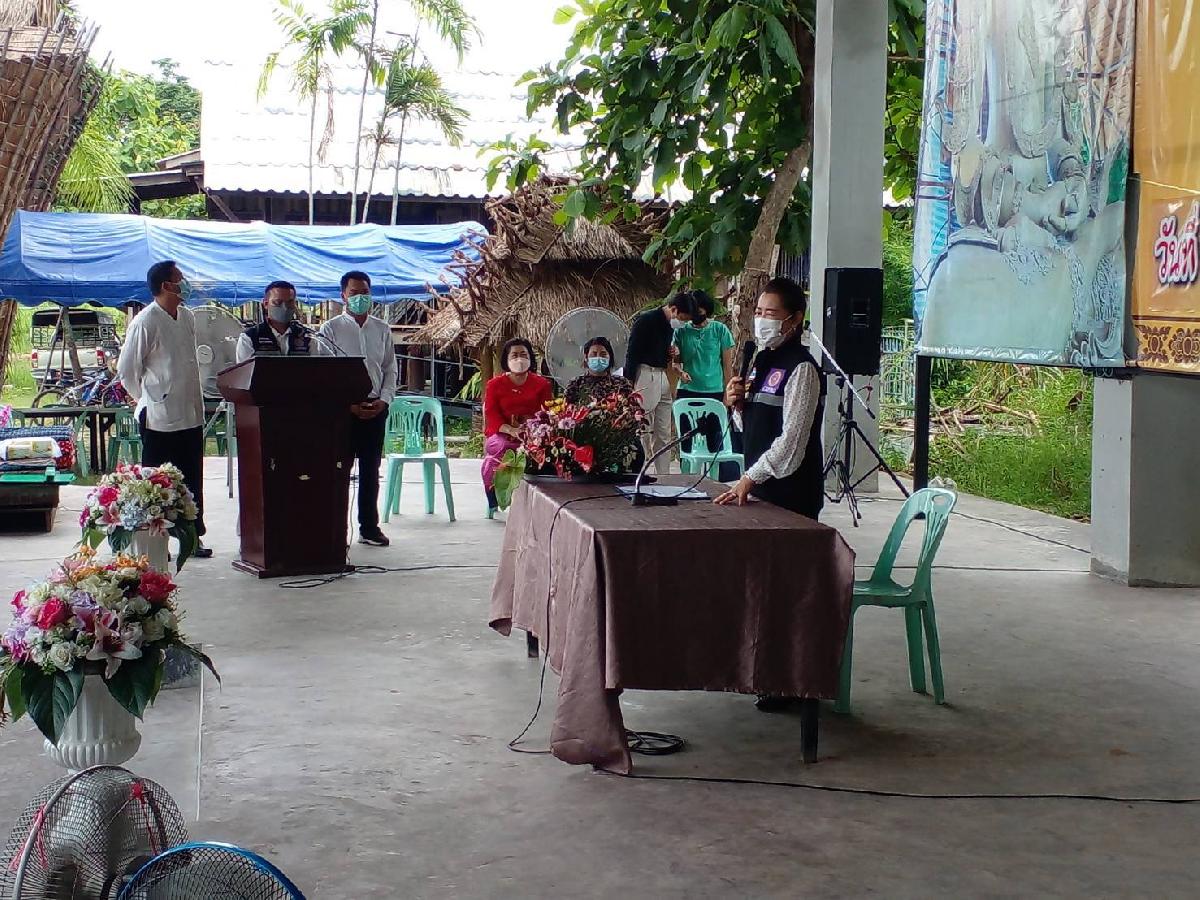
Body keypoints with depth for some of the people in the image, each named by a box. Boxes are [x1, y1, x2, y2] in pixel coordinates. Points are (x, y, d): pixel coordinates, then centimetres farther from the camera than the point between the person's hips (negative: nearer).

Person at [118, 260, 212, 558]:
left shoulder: (188, 317, 9)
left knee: (192, 479, 11)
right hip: (159, 418, -7)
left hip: (191, 414, 7)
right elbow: (127, 369, -7)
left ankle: (193, 536, 20)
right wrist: (148, 400, -1)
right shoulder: (145, 323, -13)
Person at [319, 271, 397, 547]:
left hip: (376, 408, 4)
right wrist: (349, 404, -12)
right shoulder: (331, 329, -2)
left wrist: (384, 400, -3)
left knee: (371, 470, 8)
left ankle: (369, 527, 16)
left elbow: (391, 369, 12)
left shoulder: (382, 329, 10)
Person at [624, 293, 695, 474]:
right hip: (645, 376, -8)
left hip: (663, 378, 8)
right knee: (643, 432, -5)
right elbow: (632, 355, -13)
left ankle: (663, 476, 12)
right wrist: (629, 386, -15)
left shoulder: (669, 325, 13)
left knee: (664, 435, 8)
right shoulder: (645, 321, -11)